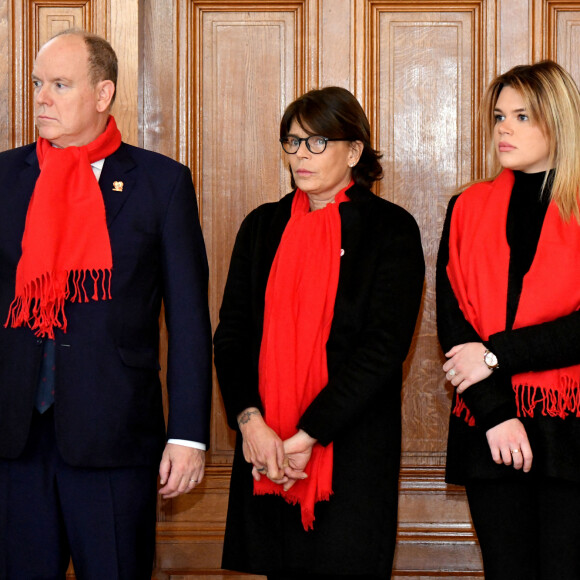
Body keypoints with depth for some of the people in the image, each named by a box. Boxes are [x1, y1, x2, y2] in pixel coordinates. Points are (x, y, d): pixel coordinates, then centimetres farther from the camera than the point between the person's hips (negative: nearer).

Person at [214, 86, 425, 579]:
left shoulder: (390, 229, -1)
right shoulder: (263, 226, 12)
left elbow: (384, 346, -10)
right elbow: (231, 334, 6)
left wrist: (307, 436, -15)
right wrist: (250, 421, -11)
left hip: (351, 448, -4)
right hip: (265, 450, 4)